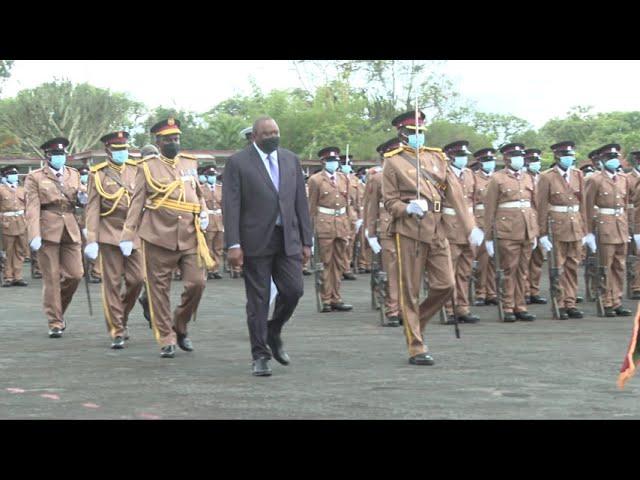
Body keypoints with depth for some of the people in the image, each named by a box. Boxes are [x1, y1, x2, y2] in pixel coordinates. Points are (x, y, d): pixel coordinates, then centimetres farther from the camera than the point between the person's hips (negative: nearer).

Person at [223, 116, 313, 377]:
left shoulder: (291, 160, 11)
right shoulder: (238, 162, -3)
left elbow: (301, 202, 12)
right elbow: (231, 206, -7)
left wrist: (306, 241, 7)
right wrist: (233, 244, -14)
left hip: (287, 239, 4)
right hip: (255, 242, -4)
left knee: (294, 290, -3)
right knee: (258, 299, 1)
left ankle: (274, 333, 24)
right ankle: (260, 355, 10)